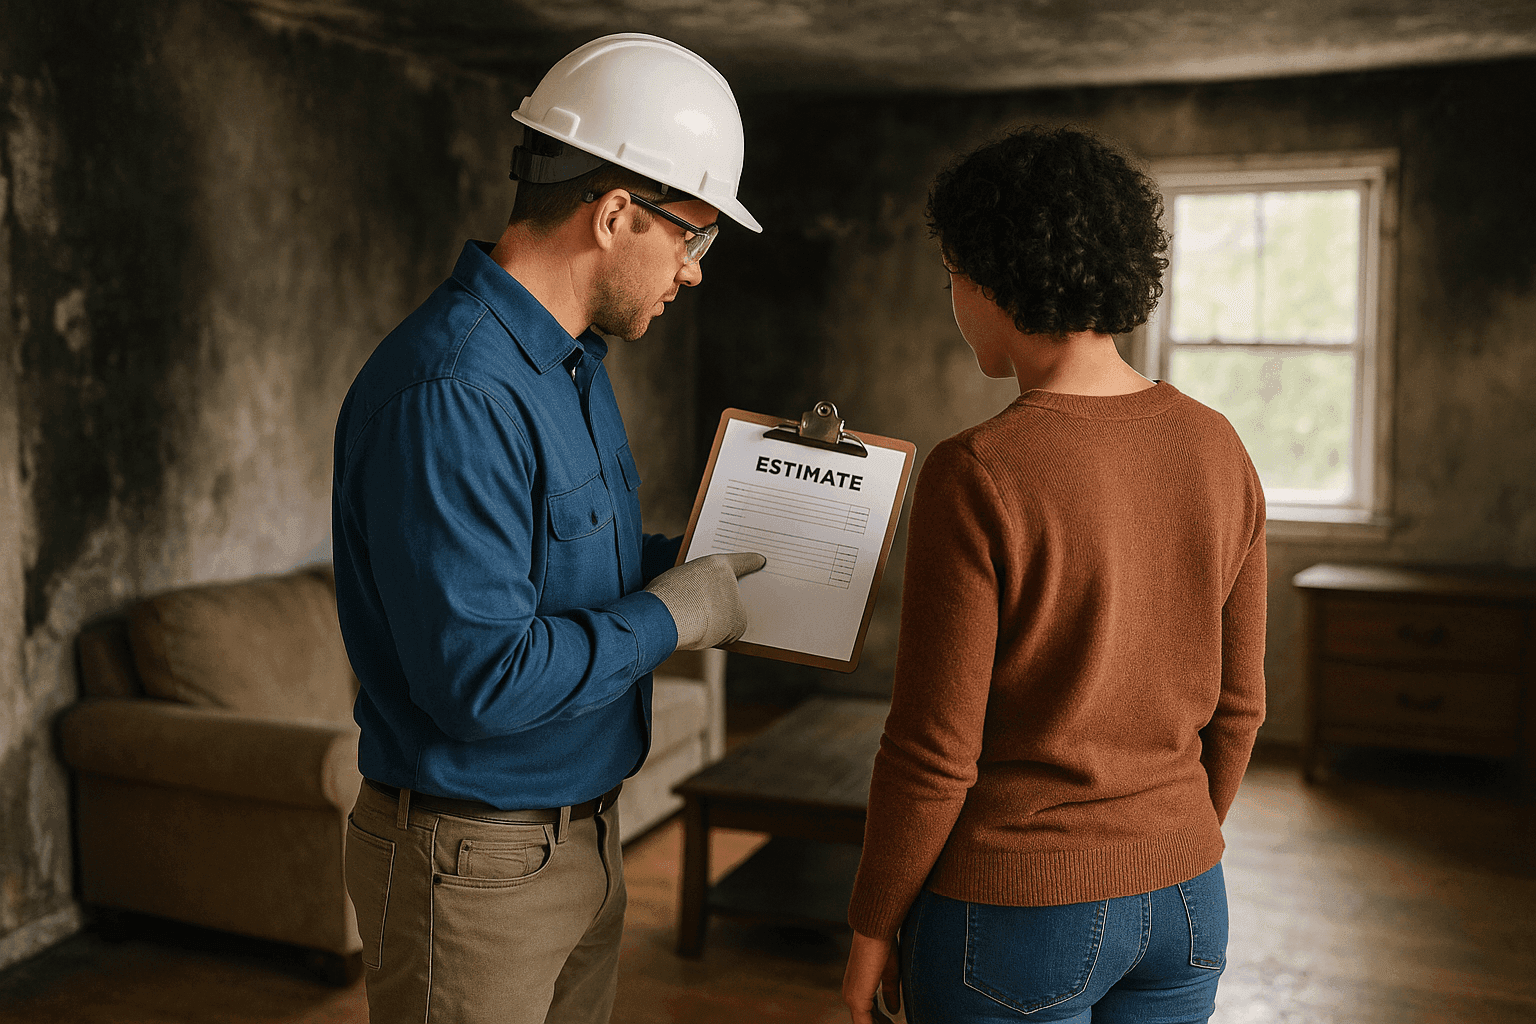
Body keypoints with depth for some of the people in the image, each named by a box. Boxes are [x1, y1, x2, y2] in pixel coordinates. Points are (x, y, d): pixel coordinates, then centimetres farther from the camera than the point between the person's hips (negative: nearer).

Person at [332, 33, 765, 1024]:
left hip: (584, 830, 9)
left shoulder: (574, 361, 7)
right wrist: (668, 616, -17)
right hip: (474, 858, -9)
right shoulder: (451, 389, -26)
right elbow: (483, 677, -30)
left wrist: (689, 557, 7)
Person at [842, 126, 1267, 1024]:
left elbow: (934, 754, -17)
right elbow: (1236, 706, 5)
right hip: (1180, 904, 6)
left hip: (1014, 916, -5)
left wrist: (872, 930, -3)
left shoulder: (977, 477, -21)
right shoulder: (1218, 450, -3)